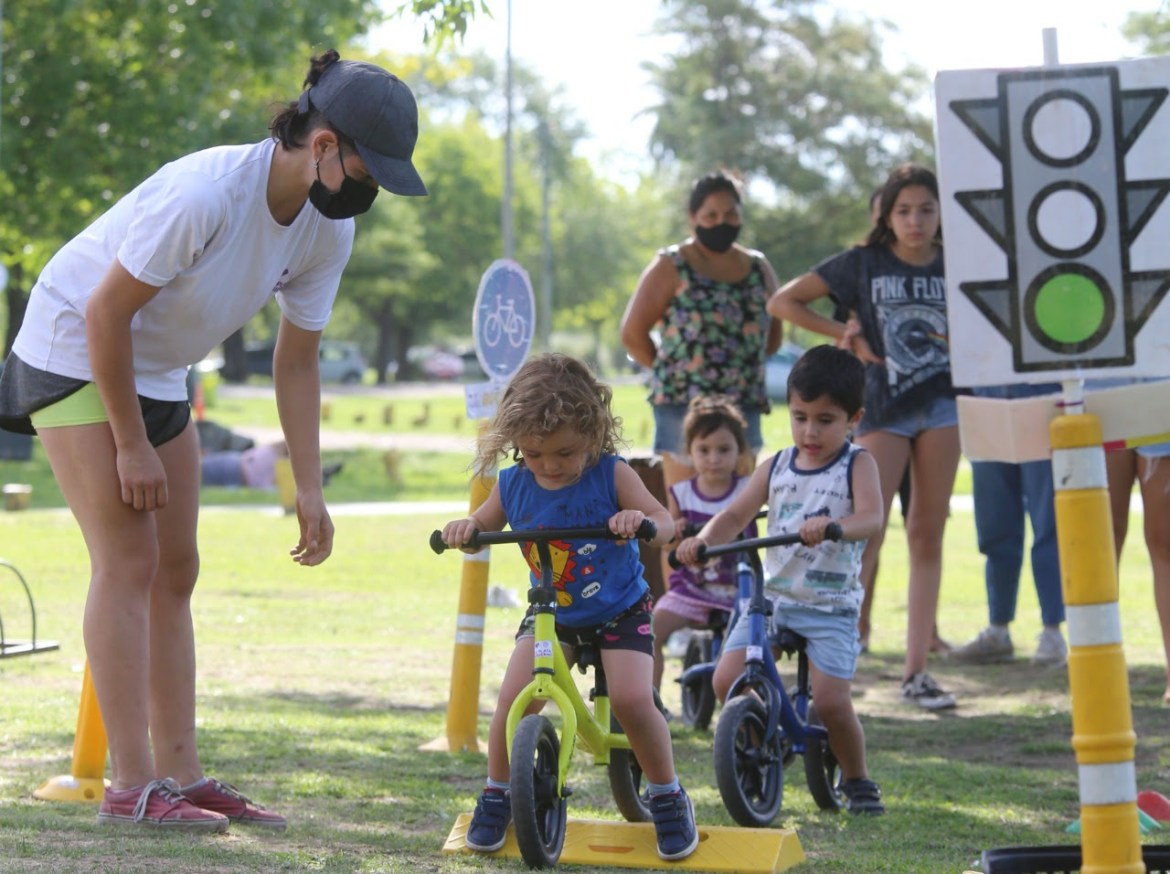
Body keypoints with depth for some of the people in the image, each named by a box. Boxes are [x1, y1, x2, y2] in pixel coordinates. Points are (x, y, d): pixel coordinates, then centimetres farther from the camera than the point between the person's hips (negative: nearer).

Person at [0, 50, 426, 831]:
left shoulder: (329, 230, -8)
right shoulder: (204, 195, -33)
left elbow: (297, 362, 2)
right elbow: (105, 314, -25)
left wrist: (309, 490, -3)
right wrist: (131, 444, -19)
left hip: (158, 375, 8)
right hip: (74, 351, -8)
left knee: (176, 571, 5)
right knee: (129, 562, -14)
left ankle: (181, 775, 8)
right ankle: (132, 787, -14)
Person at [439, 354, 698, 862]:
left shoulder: (610, 476, -17)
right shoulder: (513, 486, -8)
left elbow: (664, 522, -20)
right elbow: (484, 524, 6)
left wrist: (640, 520, -44)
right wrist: (464, 528, -19)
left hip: (619, 611, -3)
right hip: (550, 614, 3)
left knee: (632, 699, -21)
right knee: (514, 697, -17)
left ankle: (667, 796, 2)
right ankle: (497, 795, 7)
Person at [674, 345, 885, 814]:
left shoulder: (857, 464, -3)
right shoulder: (776, 467, 10)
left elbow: (871, 518, -20)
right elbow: (735, 515, 7)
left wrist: (832, 526, -41)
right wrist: (702, 540, -14)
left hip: (831, 605, -4)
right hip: (771, 594, 4)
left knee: (830, 700, -16)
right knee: (726, 680, -11)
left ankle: (857, 780, 9)